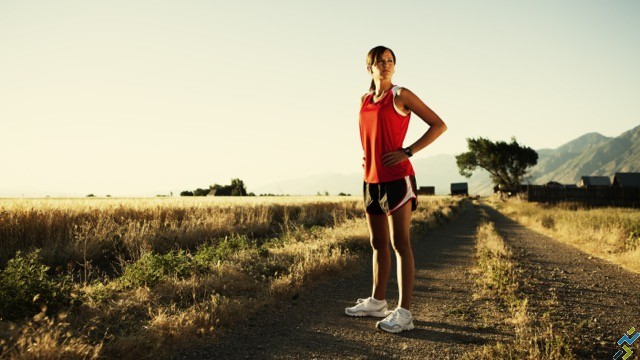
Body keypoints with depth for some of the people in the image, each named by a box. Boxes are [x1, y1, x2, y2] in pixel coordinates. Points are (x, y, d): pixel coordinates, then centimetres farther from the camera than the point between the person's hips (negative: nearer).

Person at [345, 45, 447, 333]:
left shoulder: (400, 96, -5)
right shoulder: (365, 100, 14)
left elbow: (438, 125, -7)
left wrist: (408, 151, -14)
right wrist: (368, 156, 13)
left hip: (397, 178, -7)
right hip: (371, 179, 7)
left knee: (399, 243, -7)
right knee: (378, 243, 13)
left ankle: (404, 312, -4)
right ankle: (377, 302, 24)